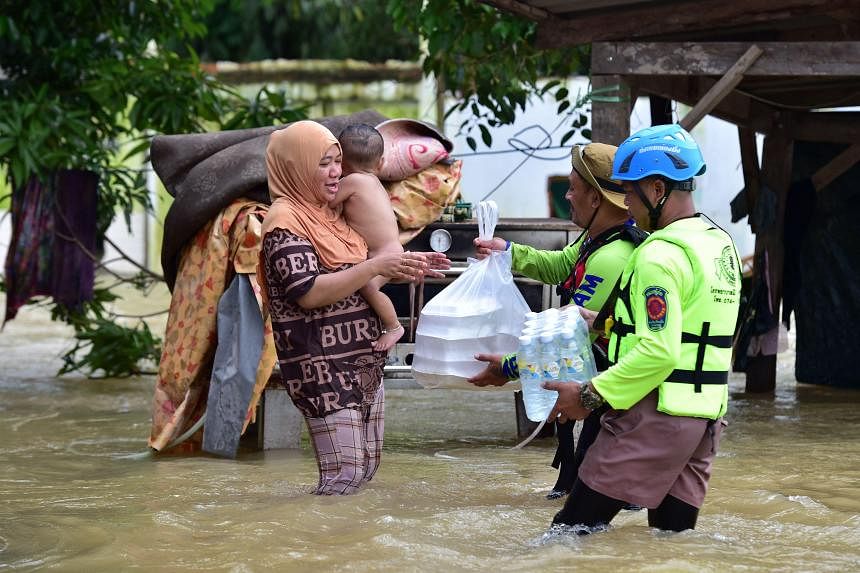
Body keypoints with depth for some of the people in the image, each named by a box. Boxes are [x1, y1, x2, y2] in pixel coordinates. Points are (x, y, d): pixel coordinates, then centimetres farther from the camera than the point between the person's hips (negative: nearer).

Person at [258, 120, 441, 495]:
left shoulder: (330, 215, 14)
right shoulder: (284, 221, -13)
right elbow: (309, 293, -23)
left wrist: (399, 269, 4)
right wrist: (375, 267, -25)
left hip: (364, 362, 9)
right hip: (323, 369, -9)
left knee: (368, 466, 11)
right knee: (344, 474, -11)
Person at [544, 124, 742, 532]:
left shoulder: (660, 255, -16)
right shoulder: (722, 244, 14)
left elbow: (658, 353, -22)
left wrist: (590, 395, -16)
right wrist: (610, 324, 18)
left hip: (655, 416, -9)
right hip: (705, 418, 9)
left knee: (571, 532, -8)